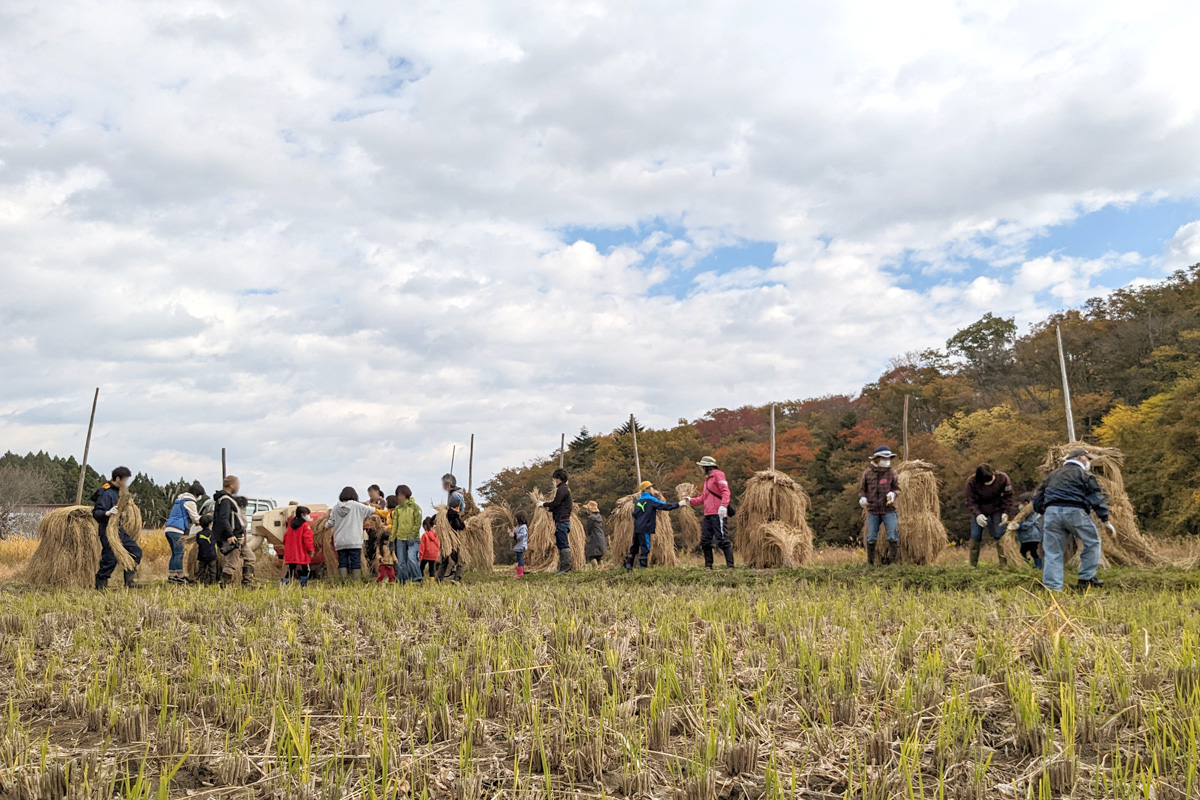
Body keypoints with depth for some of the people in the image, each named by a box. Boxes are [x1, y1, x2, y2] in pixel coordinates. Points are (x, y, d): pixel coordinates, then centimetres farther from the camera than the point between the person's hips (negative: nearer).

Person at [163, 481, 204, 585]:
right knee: (179, 553, -7)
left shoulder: (180, 499, 23)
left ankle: (171, 576, 10)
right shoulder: (190, 501, -6)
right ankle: (180, 576, -6)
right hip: (177, 530, -9)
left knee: (175, 553, 11)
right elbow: (195, 518, -3)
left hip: (169, 529, 9)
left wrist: (195, 521, 19)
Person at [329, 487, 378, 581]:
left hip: (340, 542, 2)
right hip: (354, 541, -2)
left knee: (342, 563, 6)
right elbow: (372, 510, 5)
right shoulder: (356, 506, -3)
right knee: (356, 563, 0)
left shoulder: (336, 507, 3)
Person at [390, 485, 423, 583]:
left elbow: (418, 523, -7)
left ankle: (417, 580, -10)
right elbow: (394, 524, 12)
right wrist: (392, 539, 7)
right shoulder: (397, 508, 10)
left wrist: (412, 535, -16)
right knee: (401, 563, 5)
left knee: (411, 558, -22)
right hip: (400, 539, 5)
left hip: (413, 539, -5)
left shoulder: (414, 507, -3)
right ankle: (403, 583, 14)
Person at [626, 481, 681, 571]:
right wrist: (678, 504, -2)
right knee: (645, 547, -4)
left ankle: (628, 565, 15)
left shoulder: (638, 500, 15)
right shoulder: (651, 499, -6)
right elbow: (664, 506, -8)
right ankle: (643, 567, -7)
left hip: (637, 527, 7)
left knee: (634, 547, 14)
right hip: (645, 528, -7)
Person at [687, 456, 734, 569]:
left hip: (718, 514, -9)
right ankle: (708, 565, 15)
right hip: (708, 515, 9)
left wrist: (723, 505, -27)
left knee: (722, 540, -11)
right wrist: (690, 500, 27)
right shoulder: (707, 479, 25)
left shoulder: (718, 474, -3)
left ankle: (730, 565, -9)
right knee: (705, 541, 8)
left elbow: (725, 491, -15)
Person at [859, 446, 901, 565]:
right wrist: (862, 498, -11)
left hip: (888, 510, 0)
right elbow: (862, 488, 10)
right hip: (872, 511, 0)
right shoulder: (867, 473, 3)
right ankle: (870, 563, 13)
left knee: (893, 537, -7)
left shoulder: (891, 473, 2)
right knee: (871, 538, 3)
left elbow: (897, 489, 7)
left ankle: (892, 561, 3)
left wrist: (893, 494, -15)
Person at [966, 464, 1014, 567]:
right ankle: (973, 565, 0)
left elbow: (1008, 496, -9)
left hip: (997, 509, 0)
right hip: (979, 510, 0)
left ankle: (1003, 563, -4)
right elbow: (971, 501, -17)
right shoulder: (972, 483, -26)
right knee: (975, 536, -6)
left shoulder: (1003, 478, -24)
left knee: (1000, 535, -10)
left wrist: (1005, 512, -19)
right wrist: (977, 514, -33)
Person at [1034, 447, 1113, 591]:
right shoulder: (1085, 475, 14)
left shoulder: (1052, 475, 29)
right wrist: (1106, 520, 2)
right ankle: (1086, 579, 13)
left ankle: (1052, 587, -2)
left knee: (1052, 551, 5)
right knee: (1092, 542, 14)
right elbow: (1097, 498, 4)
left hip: (1051, 511, 4)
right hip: (1075, 511, -4)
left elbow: (1037, 500, 26)